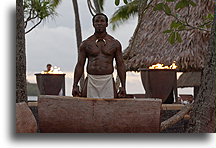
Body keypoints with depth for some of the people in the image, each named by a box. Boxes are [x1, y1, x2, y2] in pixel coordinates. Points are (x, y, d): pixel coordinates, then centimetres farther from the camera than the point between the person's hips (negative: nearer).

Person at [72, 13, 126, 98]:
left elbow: (120, 65, 8)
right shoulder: (86, 44, 9)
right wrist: (75, 85, 0)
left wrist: (123, 86, 1)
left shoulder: (115, 43, 9)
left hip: (108, 81, 0)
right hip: (91, 82, 0)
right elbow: (80, 65, 8)